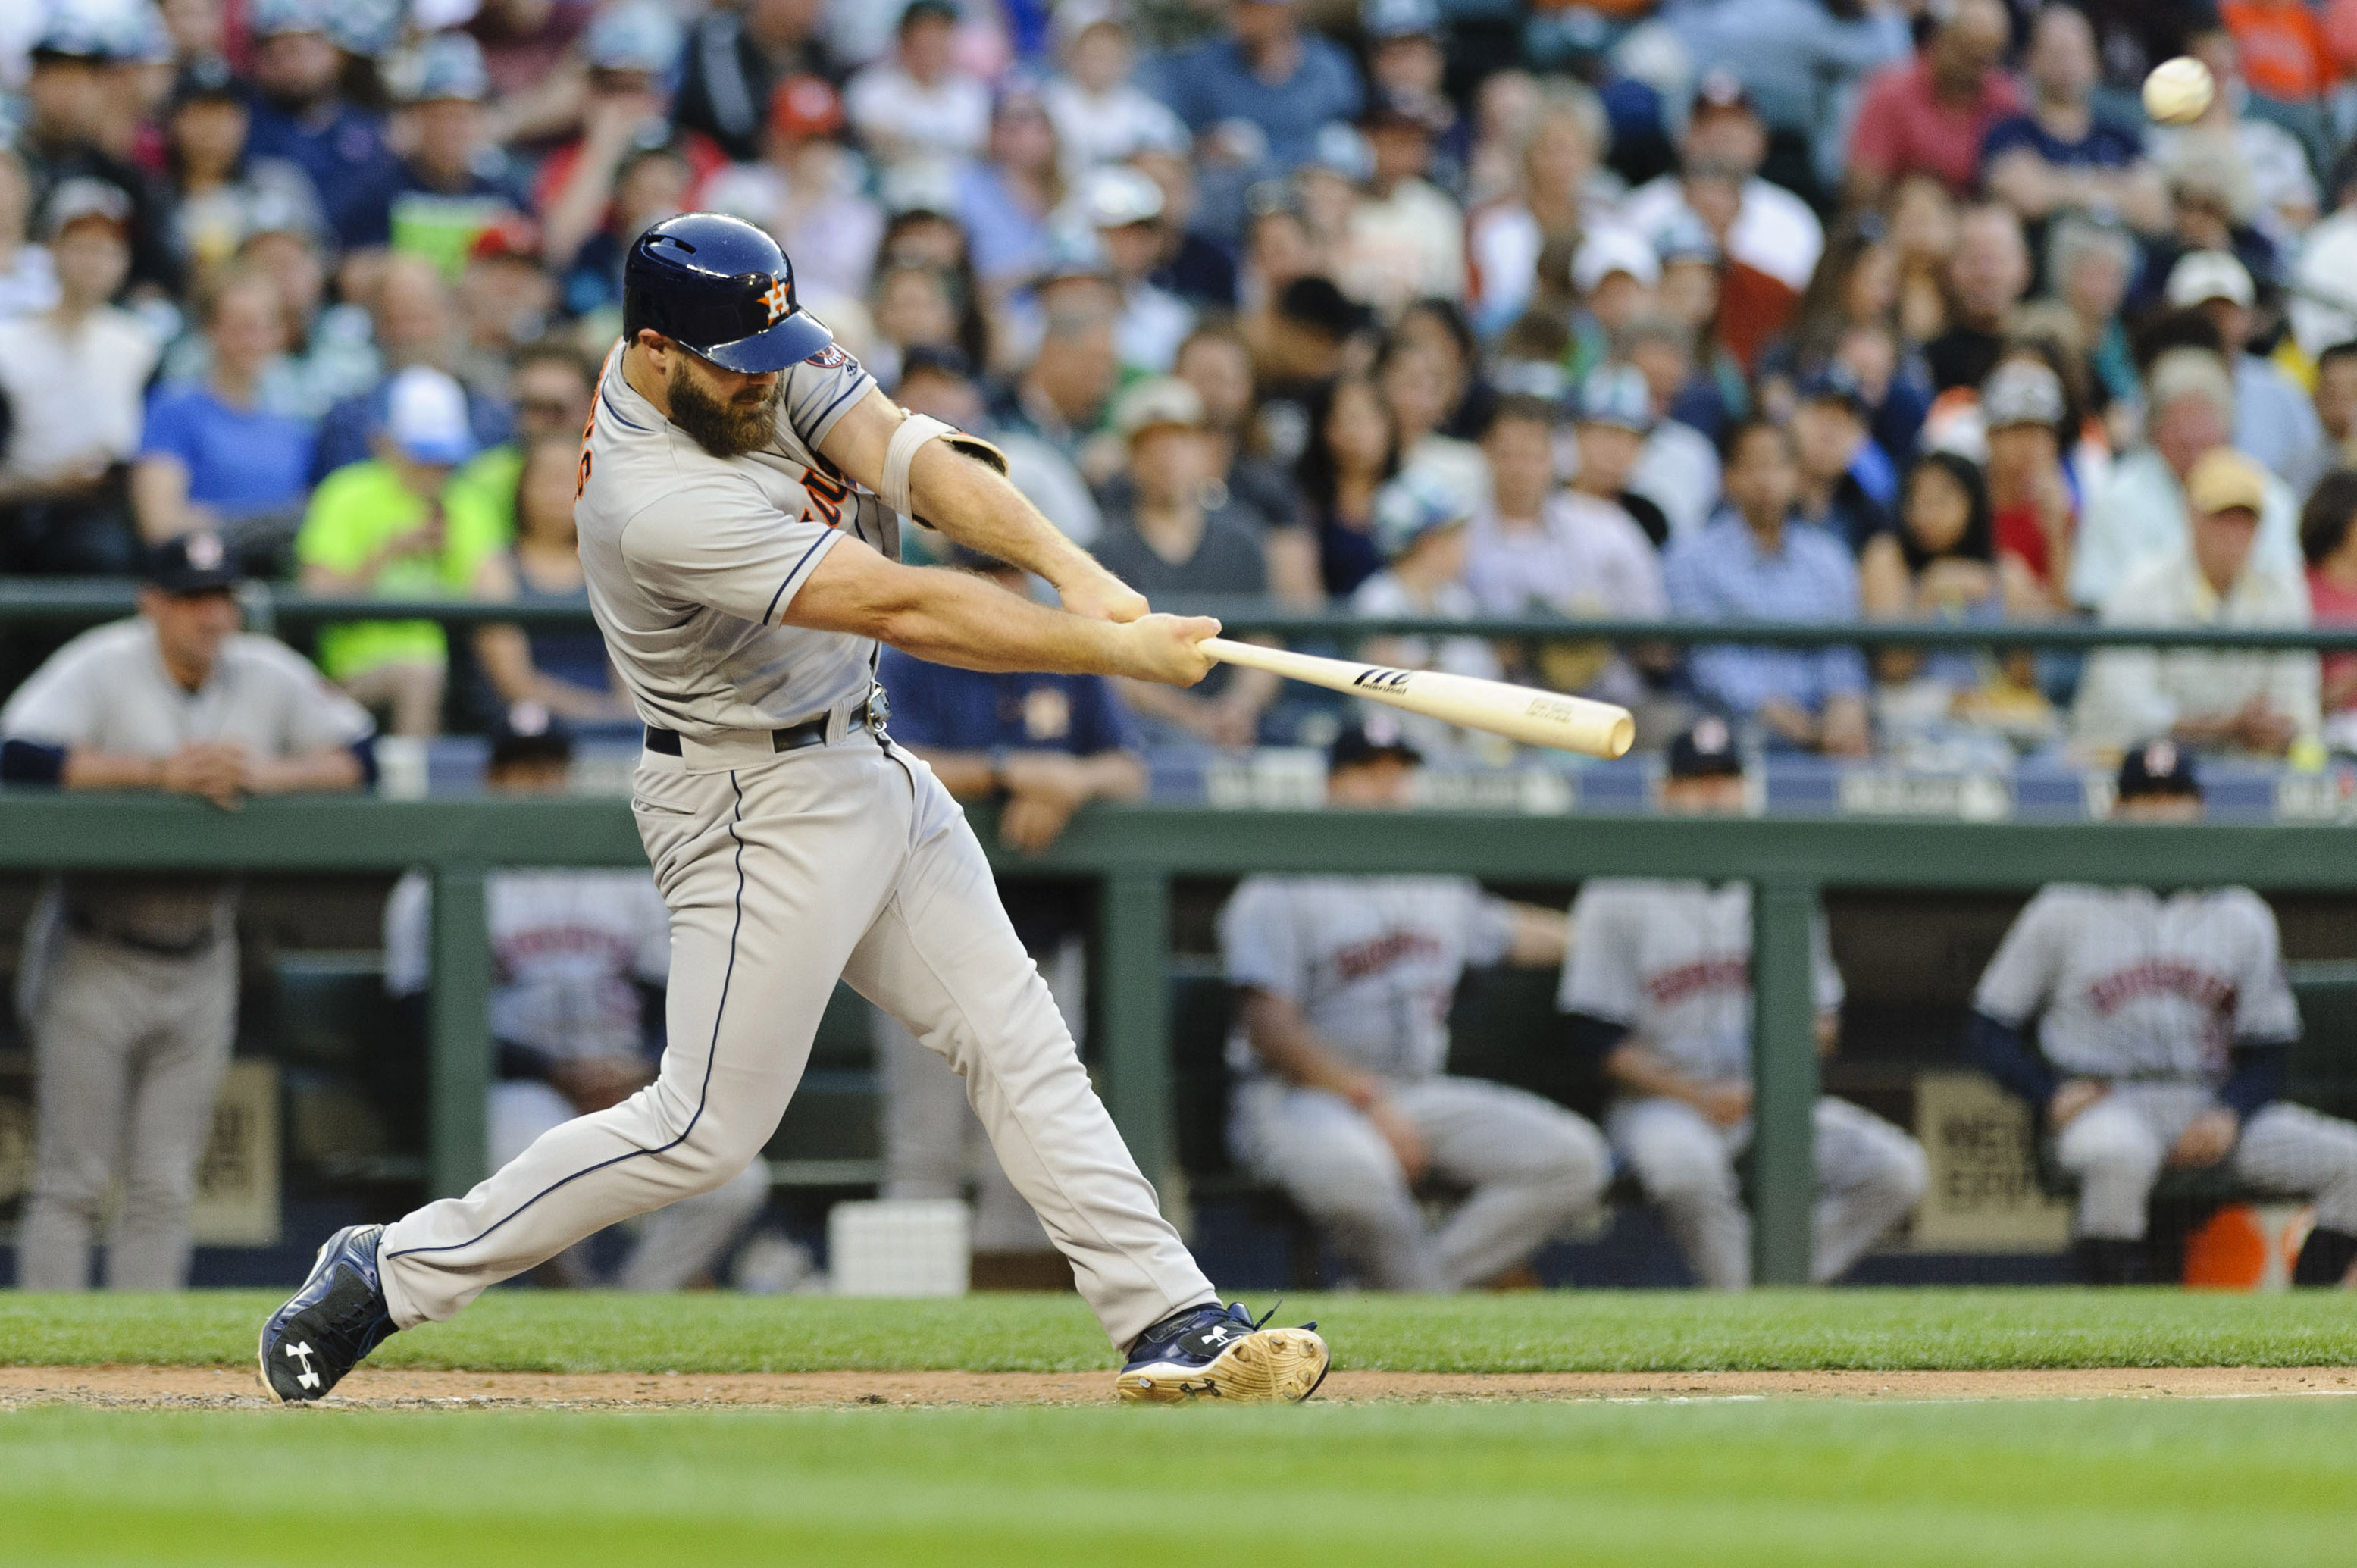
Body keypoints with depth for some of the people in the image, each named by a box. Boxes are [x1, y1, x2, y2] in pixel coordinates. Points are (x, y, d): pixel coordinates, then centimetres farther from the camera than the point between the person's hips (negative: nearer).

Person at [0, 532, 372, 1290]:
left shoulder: (269, 676, 2)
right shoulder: (100, 667, -12)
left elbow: (359, 758, 0)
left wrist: (266, 773, -19)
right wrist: (159, 770, -29)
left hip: (199, 968, 4)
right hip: (96, 962, -4)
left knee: (166, 1190, 5)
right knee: (74, 1182, -5)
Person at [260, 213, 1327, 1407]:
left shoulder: (763, 361, -5)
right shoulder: (660, 503, -30)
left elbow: (903, 454, -16)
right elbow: (902, 611, -31)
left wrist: (1067, 565, -32)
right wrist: (1120, 651, -28)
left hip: (867, 765, 9)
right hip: (760, 806, -9)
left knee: (1014, 1039, 6)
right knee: (709, 1127, -5)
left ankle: (1168, 1321, 8)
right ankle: (391, 1273, 4)